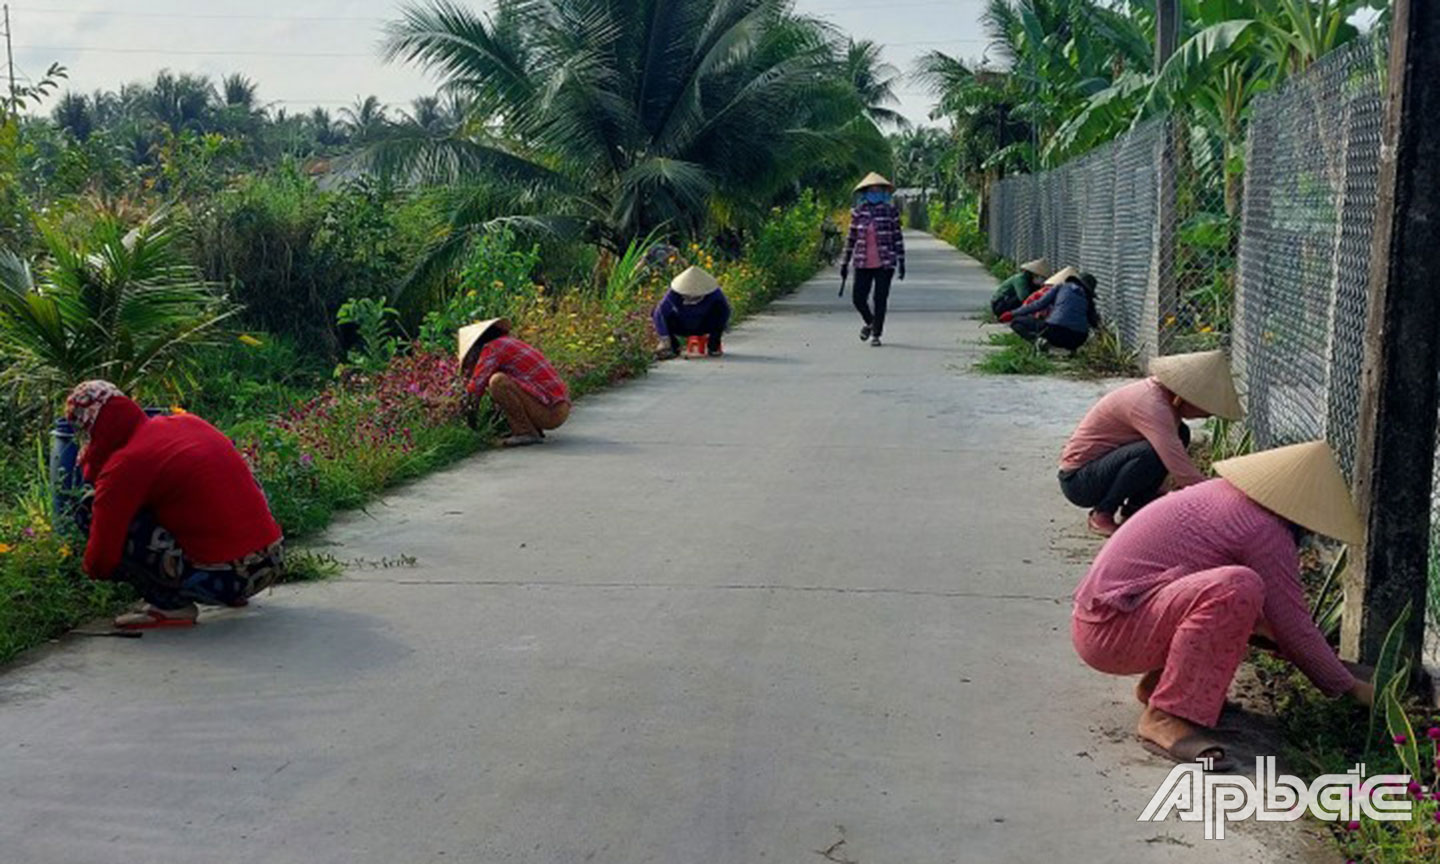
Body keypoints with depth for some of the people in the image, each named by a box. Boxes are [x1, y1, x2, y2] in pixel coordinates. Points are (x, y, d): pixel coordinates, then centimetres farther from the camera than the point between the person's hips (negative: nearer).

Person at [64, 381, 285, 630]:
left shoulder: (124, 465, -8)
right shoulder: (189, 423, 11)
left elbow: (100, 564, -6)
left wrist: (93, 569, 18)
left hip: (221, 581, -7)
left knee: (89, 511, -1)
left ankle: (169, 606, -1)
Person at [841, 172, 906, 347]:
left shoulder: (891, 211, 1)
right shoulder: (858, 213, 3)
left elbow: (898, 238, 4)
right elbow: (851, 239, 9)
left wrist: (901, 261, 1)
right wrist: (845, 263, 9)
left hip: (884, 264, -1)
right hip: (863, 264, 1)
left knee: (881, 299, 0)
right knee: (858, 299, 1)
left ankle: (876, 334, 15)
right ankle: (870, 322, 31)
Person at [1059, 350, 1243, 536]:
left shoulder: (1161, 392, 0)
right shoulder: (1150, 405, -28)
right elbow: (1182, 470, -34)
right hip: (1077, 481, -9)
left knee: (1180, 434, 3)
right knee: (1153, 453, -32)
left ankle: (1135, 507, 7)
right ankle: (1102, 514, -12)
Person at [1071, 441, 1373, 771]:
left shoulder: (1224, 494, 15)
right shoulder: (1265, 530, -13)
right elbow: (1294, 626, -8)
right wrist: (1351, 687, 5)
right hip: (1108, 632, -10)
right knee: (1238, 587, -28)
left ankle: (1156, 684, 14)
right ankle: (1166, 718, -23)